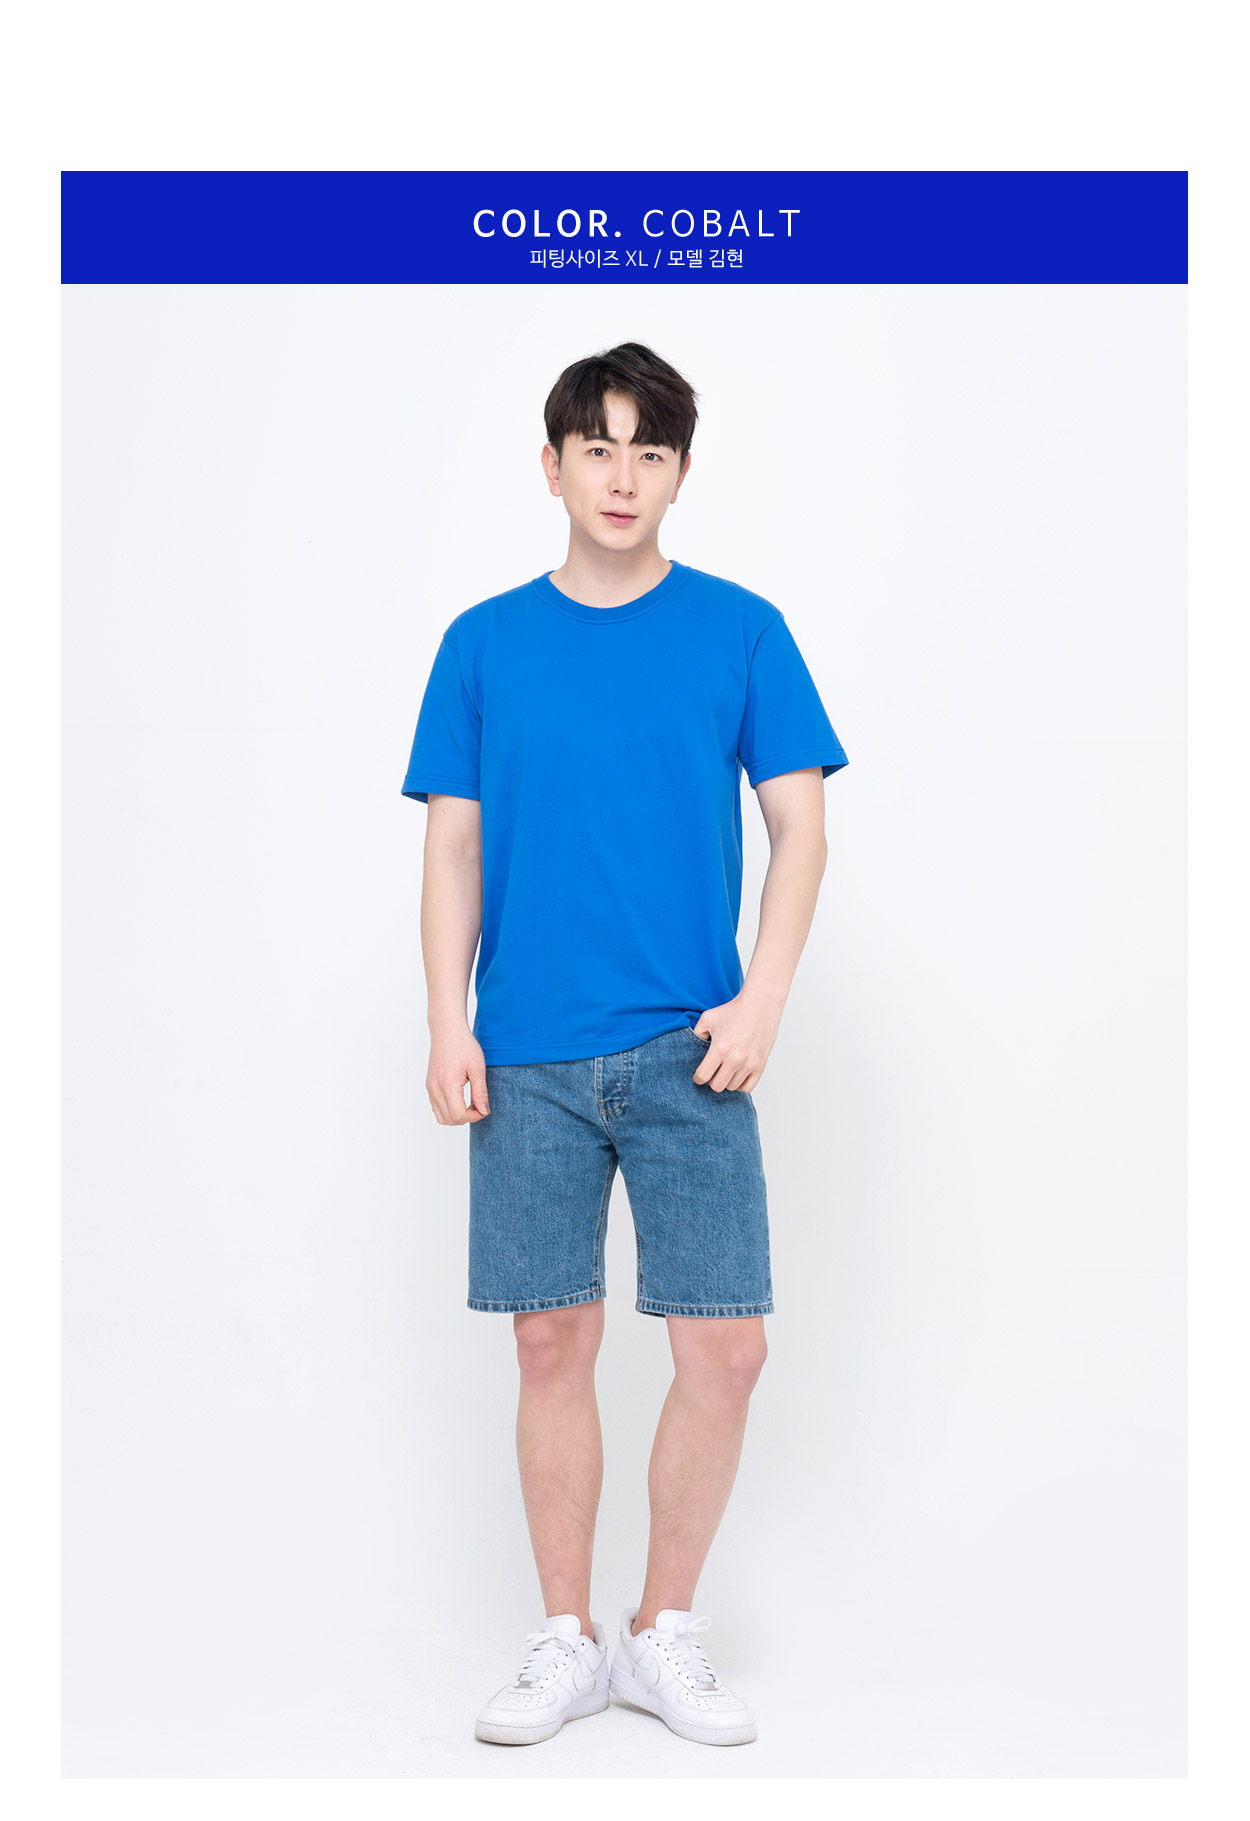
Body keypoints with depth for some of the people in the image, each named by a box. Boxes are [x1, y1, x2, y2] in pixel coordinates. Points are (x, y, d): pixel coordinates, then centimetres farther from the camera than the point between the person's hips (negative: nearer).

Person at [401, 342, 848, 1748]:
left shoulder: (740, 630, 4)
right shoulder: (484, 643, 7)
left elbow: (799, 828, 3)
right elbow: (454, 849, 7)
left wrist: (764, 996, -10)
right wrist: (449, 1026, -2)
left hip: (687, 1050, 0)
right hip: (529, 1058, 1)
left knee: (726, 1346, -1)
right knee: (552, 1345, 7)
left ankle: (666, 1636, 21)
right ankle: (566, 1643, 24)